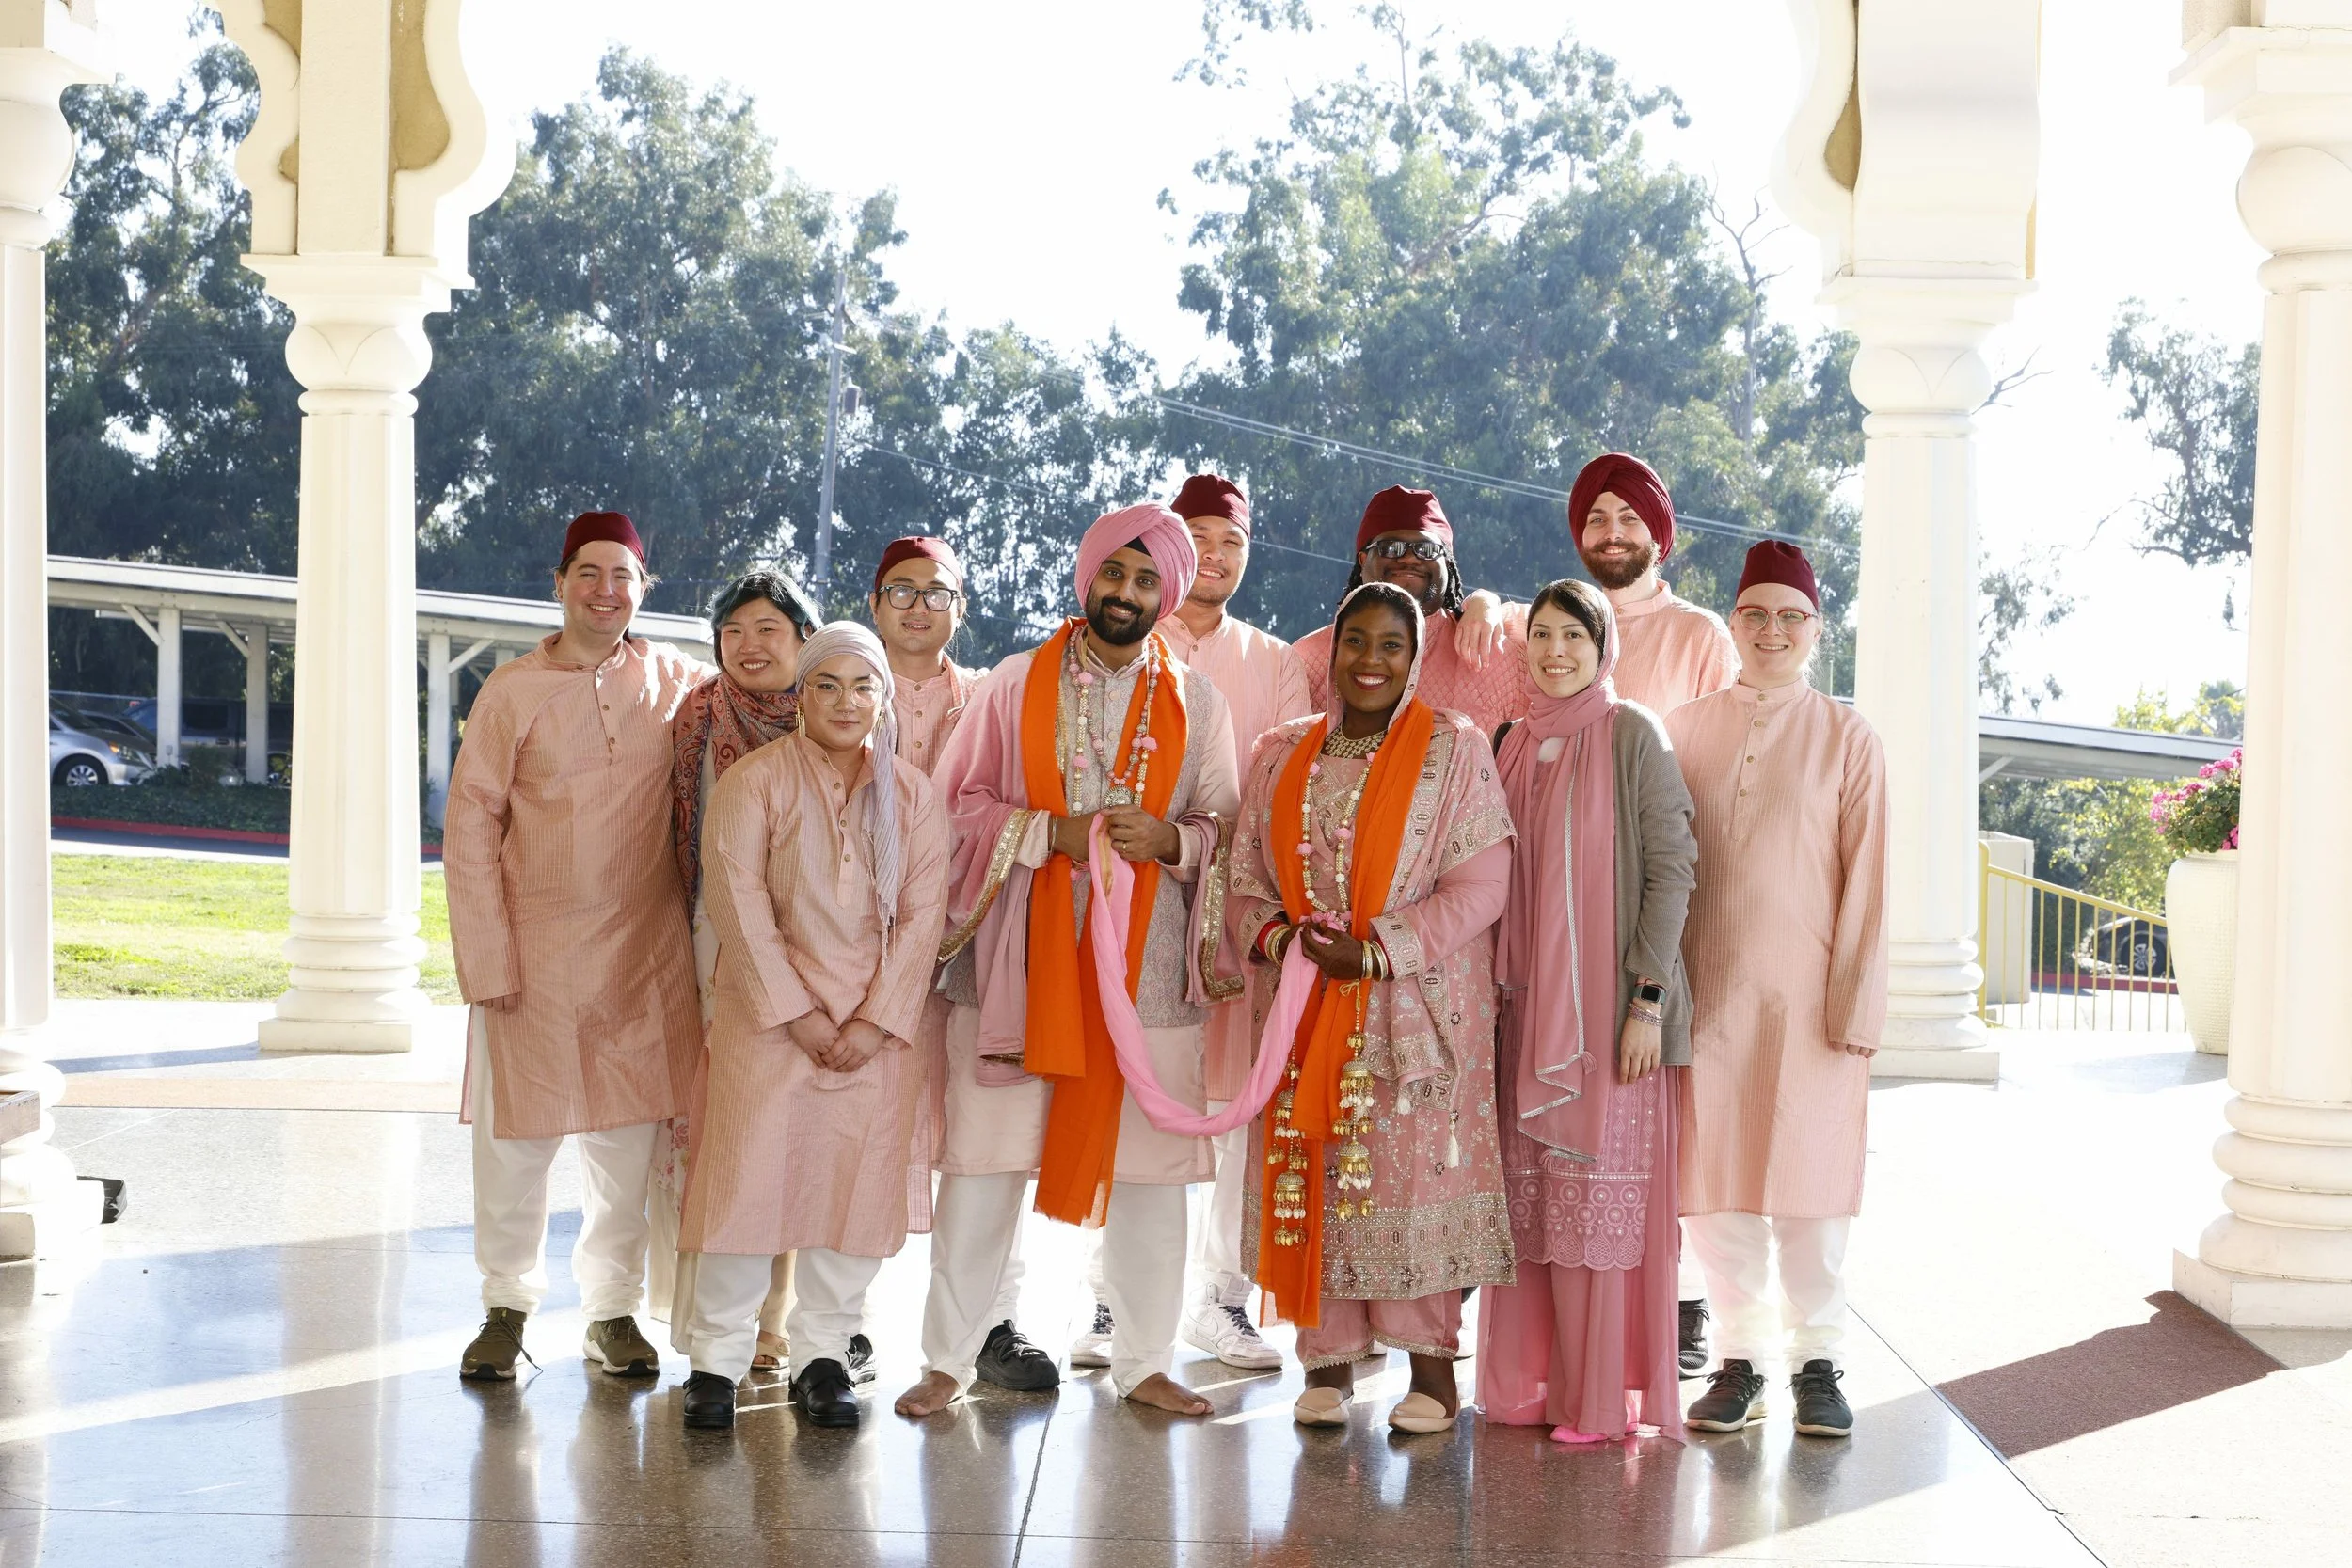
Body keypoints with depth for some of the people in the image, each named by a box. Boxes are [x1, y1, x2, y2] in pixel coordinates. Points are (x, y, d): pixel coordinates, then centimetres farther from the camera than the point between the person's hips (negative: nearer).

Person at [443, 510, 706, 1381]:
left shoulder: (676, 682, 5)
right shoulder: (513, 692, 0)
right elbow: (468, 828, -1)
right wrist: (487, 959, -7)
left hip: (646, 948, 1)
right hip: (536, 949, -1)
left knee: (629, 1135, 5)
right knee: (517, 1136, 3)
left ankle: (613, 1309, 19)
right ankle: (507, 1306, 19)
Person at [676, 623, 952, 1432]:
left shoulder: (913, 796, 7)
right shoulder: (754, 780, -2)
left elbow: (922, 915, 2)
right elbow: (740, 903, -7)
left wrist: (878, 1021, -8)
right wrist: (795, 1012, -12)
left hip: (876, 1029, 3)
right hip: (769, 1019, -2)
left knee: (854, 1182, 3)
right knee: (749, 1177, -5)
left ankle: (823, 1355, 13)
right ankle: (717, 1357, 5)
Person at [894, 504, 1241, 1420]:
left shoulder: (1196, 704, 9)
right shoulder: (1017, 684, 4)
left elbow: (1225, 828, 10)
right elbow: (959, 803, 2)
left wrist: (1167, 840, -11)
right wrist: (1055, 831, -13)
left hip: (1147, 966, 1)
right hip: (1020, 961, -1)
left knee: (1147, 1167, 4)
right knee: (984, 1161, 0)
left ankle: (1143, 1362, 17)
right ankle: (948, 1359, 11)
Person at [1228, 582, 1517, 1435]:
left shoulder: (1455, 750, 0)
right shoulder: (1281, 755, 13)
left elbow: (1481, 883, -8)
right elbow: (1246, 876, 12)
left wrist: (1375, 951, -15)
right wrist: (1278, 935, -10)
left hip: (1416, 1006, -4)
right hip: (1303, 1006, 4)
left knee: (1414, 1172, -4)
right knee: (1312, 1174, 3)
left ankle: (1432, 1367, 5)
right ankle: (1328, 1361, 12)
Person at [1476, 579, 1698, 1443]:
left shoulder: (1631, 734, -3)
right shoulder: (1514, 743, 13)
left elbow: (1670, 868, -8)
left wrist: (1648, 999, -14)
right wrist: (1495, 990, 10)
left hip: (1609, 1003, -5)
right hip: (1527, 1005, 5)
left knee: (1602, 1198, -4)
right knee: (1529, 1197, 6)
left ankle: (1603, 1396, 4)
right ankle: (1529, 1382, 15)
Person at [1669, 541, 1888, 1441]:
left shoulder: (1847, 740, 2)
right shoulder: (1686, 729, 8)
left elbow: (1865, 881, -1)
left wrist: (1856, 1005, -7)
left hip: (1807, 995, -2)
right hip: (1707, 990, 2)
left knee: (1807, 1177, 2)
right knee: (1716, 1177, 3)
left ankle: (1817, 1362, 13)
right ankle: (1739, 1359, 14)